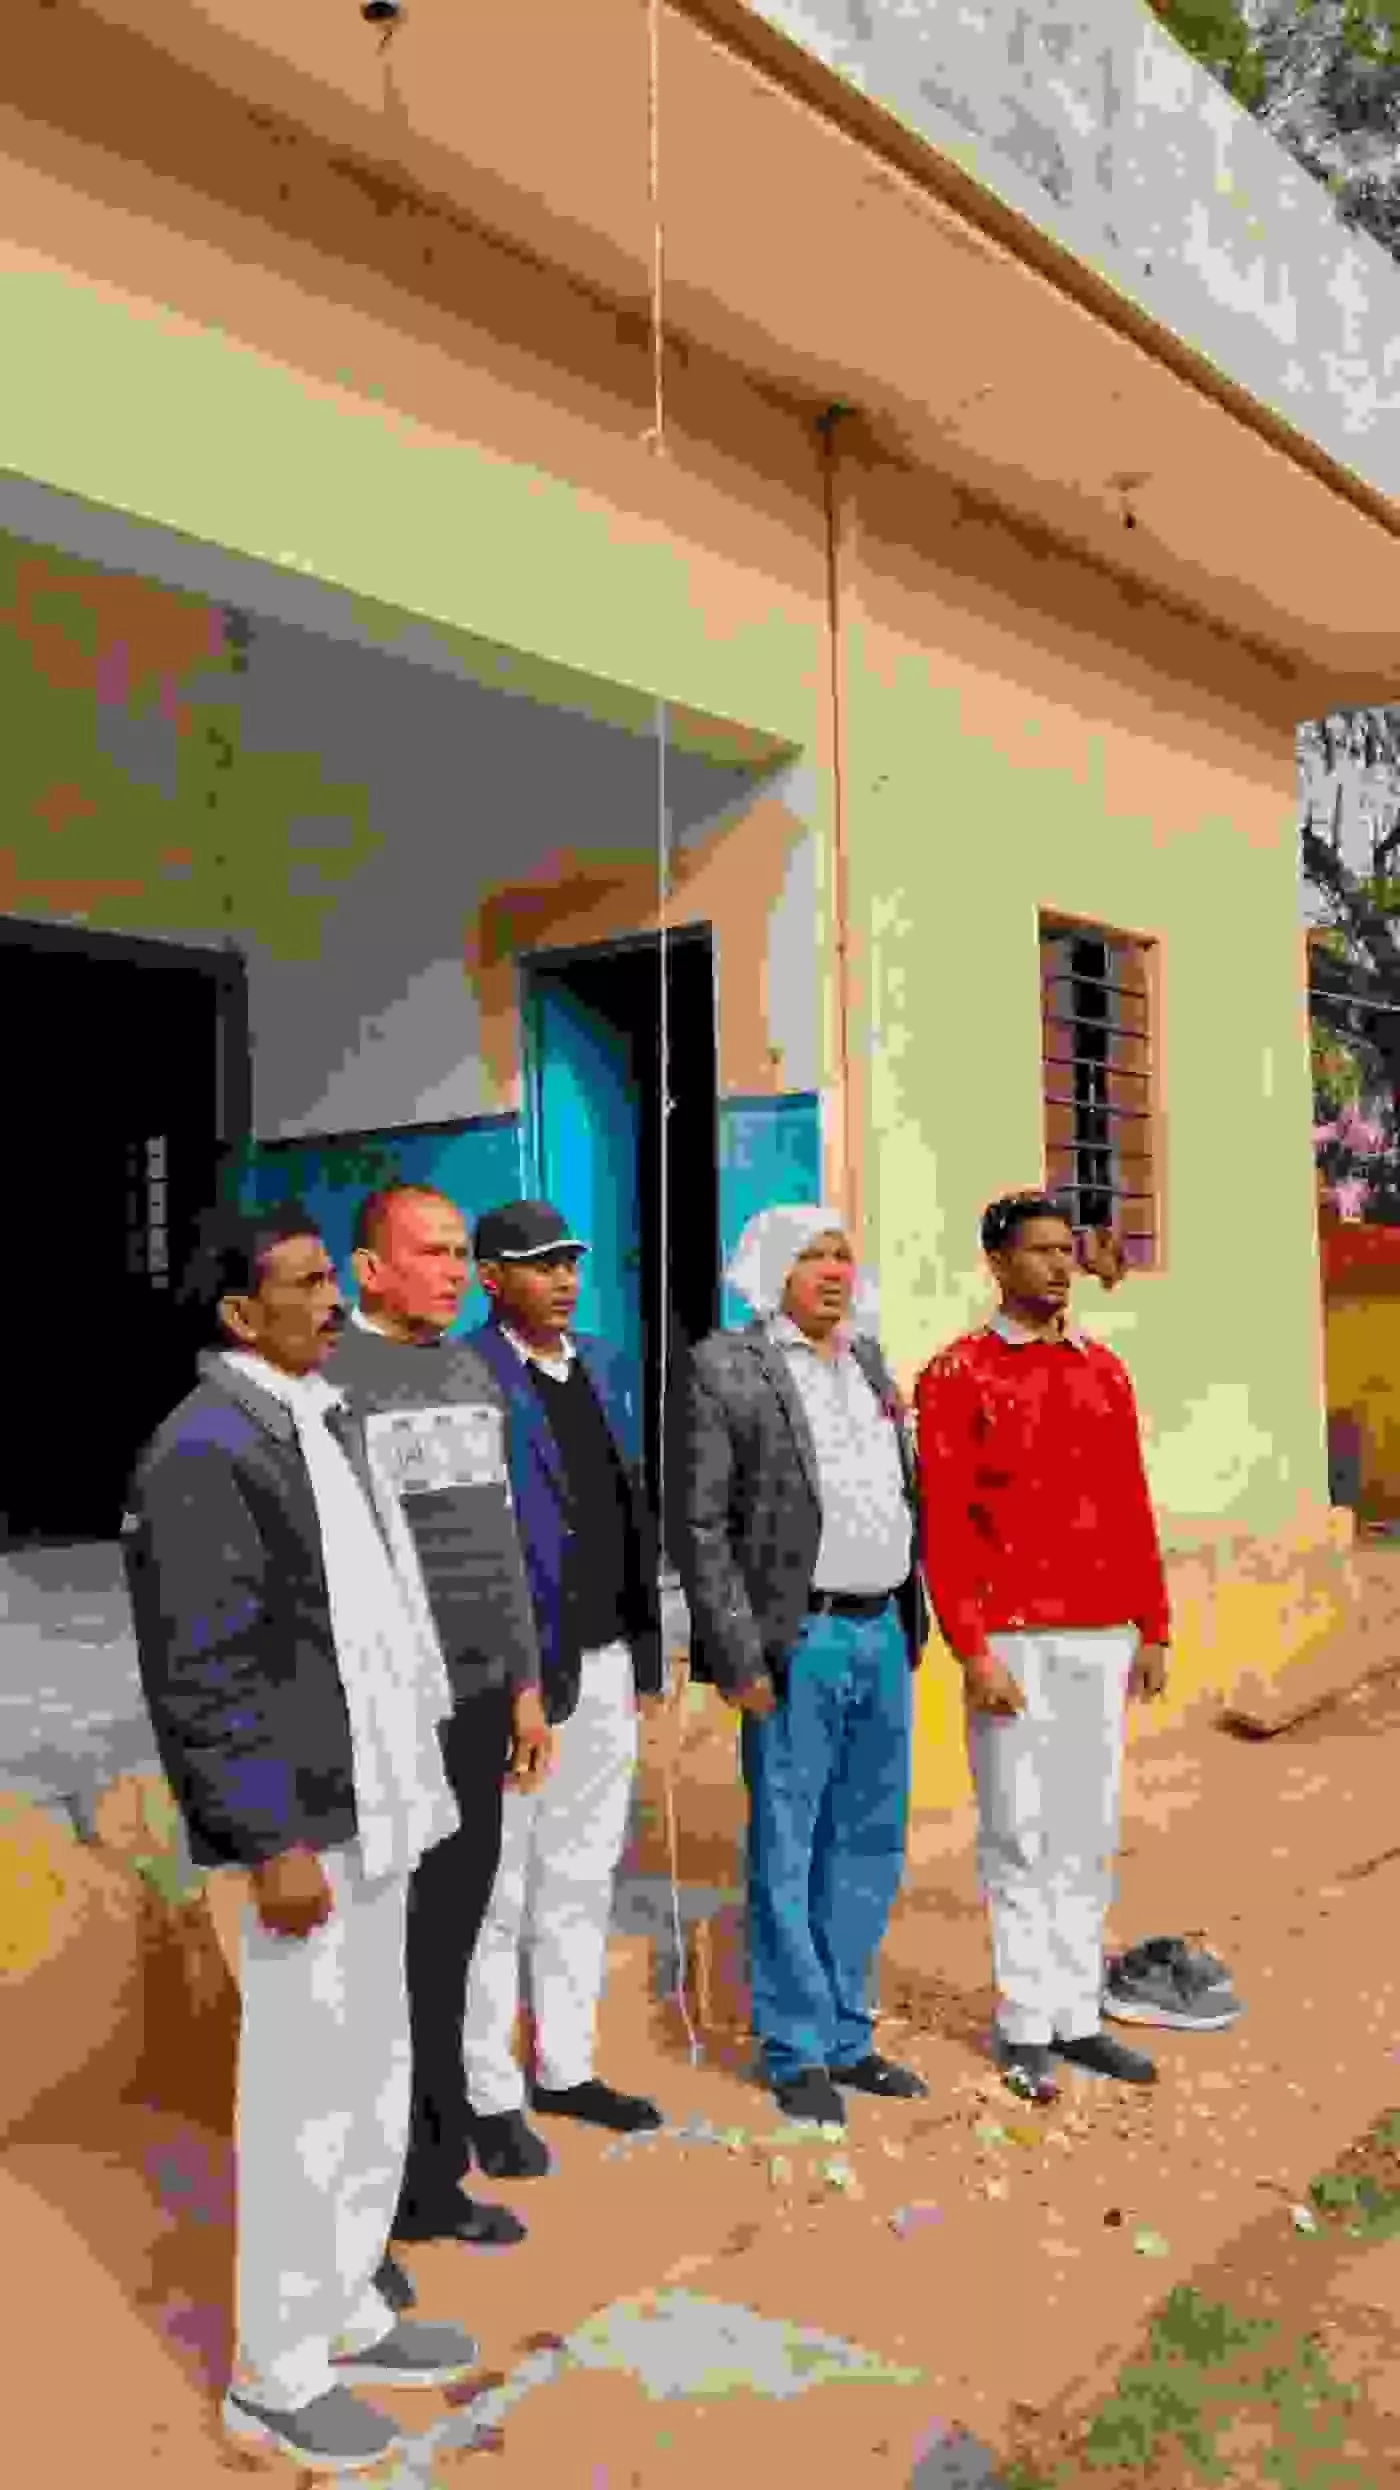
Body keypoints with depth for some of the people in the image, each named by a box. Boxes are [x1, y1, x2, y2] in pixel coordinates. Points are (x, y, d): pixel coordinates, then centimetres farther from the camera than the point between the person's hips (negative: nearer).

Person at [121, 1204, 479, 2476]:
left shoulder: (323, 1415, 11)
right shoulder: (203, 1450, -17)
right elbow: (199, 1676, -20)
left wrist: (410, 1771, 16)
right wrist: (273, 1841, -20)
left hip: (374, 1800, 9)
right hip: (302, 1823, -9)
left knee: (376, 2071, 19)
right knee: (304, 2096, 3)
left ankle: (346, 2310, 36)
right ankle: (276, 2372, 22)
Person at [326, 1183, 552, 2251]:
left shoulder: (475, 1374, 12)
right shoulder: (325, 1378, -10)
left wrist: (525, 1684, 17)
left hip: (478, 1701, 7)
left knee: (448, 1952, 15)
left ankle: (434, 2178, 29)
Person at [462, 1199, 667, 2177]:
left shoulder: (602, 1367, 11)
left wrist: (646, 1651, 13)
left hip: (604, 1665, 7)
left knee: (583, 1879, 18)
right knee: (495, 1892, 6)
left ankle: (566, 2068, 33)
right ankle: (491, 2096, 21)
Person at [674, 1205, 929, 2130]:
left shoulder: (870, 1360, 13)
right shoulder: (725, 1368, -8)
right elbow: (700, 1526, -10)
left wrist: (911, 1622, 12)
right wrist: (740, 1659, -14)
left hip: (885, 1636, 7)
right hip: (798, 1642, -6)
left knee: (869, 1846, 14)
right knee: (787, 1854, 4)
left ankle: (849, 2035, 29)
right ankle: (797, 2052, 19)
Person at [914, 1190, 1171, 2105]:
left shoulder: (1106, 1371, 10)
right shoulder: (956, 1375, -5)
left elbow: (1132, 1509, 12)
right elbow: (943, 1524, -9)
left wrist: (1153, 1629, 8)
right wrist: (971, 1650, -15)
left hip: (1101, 1636, 5)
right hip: (1012, 1639, -5)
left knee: (1089, 1833, 12)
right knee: (1019, 1837, 3)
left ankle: (1078, 2015, 24)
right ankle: (1026, 2025, 15)